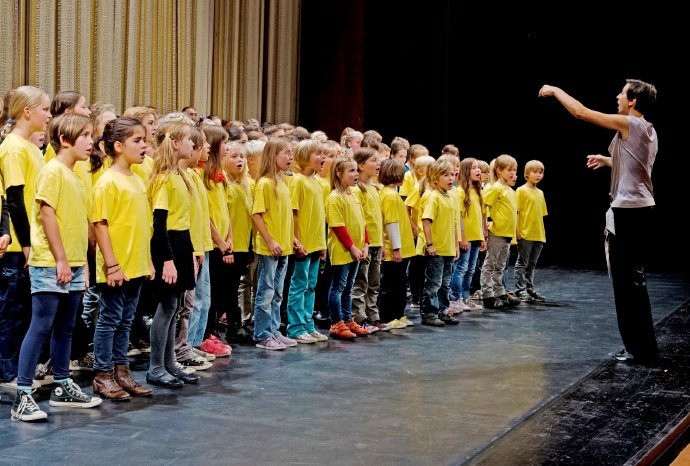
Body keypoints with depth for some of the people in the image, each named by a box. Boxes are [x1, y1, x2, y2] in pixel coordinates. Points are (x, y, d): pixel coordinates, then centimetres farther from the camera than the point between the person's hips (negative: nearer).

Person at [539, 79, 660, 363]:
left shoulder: (629, 124, -12)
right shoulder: (648, 131, 14)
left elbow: (580, 112, -10)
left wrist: (556, 90, 2)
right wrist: (607, 160, 31)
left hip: (628, 211, -9)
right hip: (642, 209, 9)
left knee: (627, 281, -4)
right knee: (633, 280, 15)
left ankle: (642, 349, 0)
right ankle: (642, 347, 21)